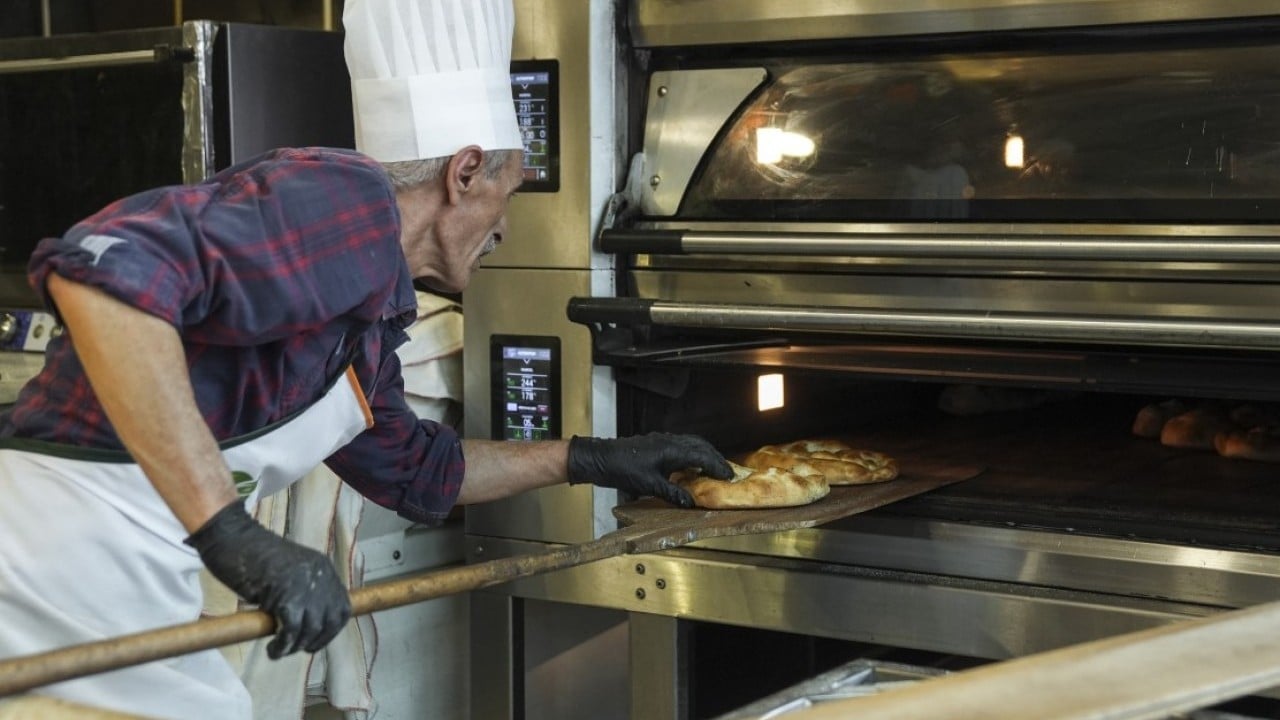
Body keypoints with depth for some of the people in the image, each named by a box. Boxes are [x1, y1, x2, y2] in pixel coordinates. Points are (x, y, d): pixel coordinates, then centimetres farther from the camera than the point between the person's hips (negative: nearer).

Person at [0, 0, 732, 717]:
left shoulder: (369, 313, 17)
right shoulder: (348, 202, -15)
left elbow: (413, 468, 33)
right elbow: (106, 266, -30)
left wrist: (592, 459, 34)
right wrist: (232, 533, -30)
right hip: (73, 553, -10)